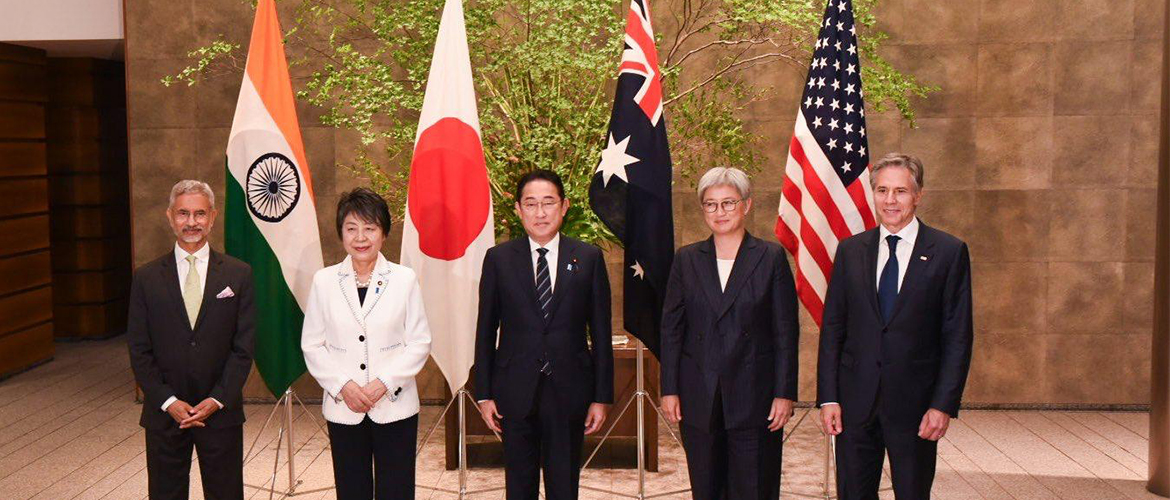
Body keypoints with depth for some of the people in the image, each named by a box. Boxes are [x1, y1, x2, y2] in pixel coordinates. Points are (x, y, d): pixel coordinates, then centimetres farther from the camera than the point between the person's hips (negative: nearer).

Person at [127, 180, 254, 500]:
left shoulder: (238, 275, 0)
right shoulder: (146, 278, 2)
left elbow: (243, 347, -2)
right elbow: (139, 350, 0)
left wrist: (217, 400, -10)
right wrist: (168, 402, -9)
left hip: (221, 411, 0)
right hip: (164, 413, 1)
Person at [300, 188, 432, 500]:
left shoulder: (405, 279, -1)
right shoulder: (324, 281, 2)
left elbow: (419, 343, -2)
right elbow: (312, 345, 3)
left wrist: (383, 383, -12)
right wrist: (343, 386, -10)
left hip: (394, 407, -1)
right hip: (343, 408, 1)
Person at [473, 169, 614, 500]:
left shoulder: (589, 259, 1)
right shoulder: (498, 259, 1)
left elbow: (601, 332, 2)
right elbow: (485, 332, 4)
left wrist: (602, 397, 0)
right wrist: (484, 394, 0)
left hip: (569, 393, 0)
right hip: (516, 393, 0)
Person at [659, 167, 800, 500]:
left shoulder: (771, 257, 1)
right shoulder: (687, 260, 7)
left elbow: (786, 331, -1)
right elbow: (671, 329, 7)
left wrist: (784, 394, -6)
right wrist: (669, 389, 2)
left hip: (753, 395, -2)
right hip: (698, 396, 2)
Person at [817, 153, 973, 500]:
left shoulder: (949, 252, -2)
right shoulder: (850, 250, 6)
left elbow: (958, 337, -3)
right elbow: (832, 328, 6)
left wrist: (944, 405, -10)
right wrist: (828, 396, -1)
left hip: (914, 404, -2)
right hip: (855, 402, 2)